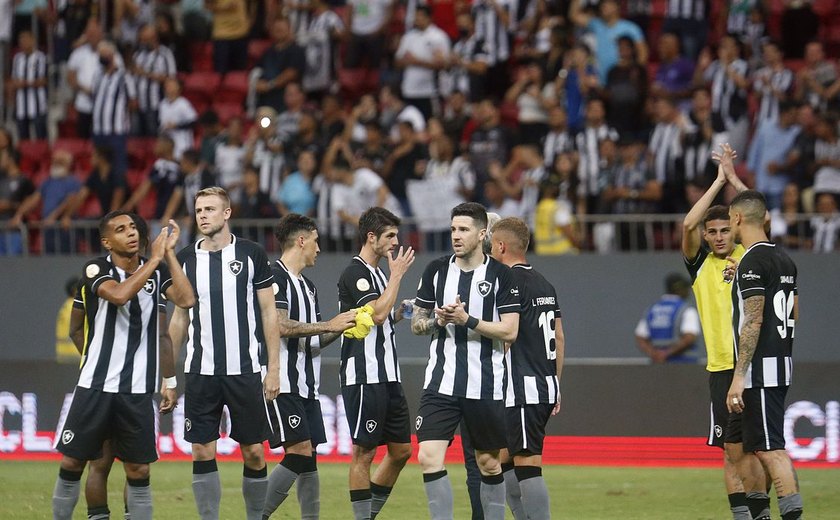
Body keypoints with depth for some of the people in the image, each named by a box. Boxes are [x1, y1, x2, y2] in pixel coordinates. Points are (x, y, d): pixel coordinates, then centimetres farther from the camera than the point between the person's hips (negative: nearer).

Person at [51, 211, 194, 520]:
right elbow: (118, 295, -25)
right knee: (72, 463, 1)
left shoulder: (157, 270, 5)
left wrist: (168, 253, -10)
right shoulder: (97, 269, -5)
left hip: (137, 389, 2)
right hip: (95, 384, -2)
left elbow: (186, 300, -11)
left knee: (138, 470, 1)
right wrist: (155, 258, -19)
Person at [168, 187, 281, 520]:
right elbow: (180, 318, 14)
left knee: (253, 452, 0)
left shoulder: (251, 254, -1)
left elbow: (269, 313, 2)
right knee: (202, 452, -1)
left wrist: (274, 368, -2)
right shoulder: (186, 259, 6)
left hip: (245, 371, -2)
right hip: (200, 372, 2)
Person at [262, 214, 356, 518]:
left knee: (308, 458, 6)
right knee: (299, 452, -16)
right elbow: (280, 326, -19)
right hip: (282, 384, -9)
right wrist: (329, 325, -15)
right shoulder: (275, 277, -8)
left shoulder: (307, 285, 21)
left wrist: (341, 327, 7)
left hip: (306, 386, 9)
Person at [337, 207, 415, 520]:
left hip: (388, 377, 9)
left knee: (401, 450, 9)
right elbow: (376, 314, -23)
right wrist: (397, 275, -15)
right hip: (364, 378, -9)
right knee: (364, 452, -5)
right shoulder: (355, 273, -11)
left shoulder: (377, 273, 18)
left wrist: (398, 315, 8)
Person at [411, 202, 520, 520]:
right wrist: (438, 321, -8)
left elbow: (509, 331, -8)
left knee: (488, 463, 8)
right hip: (440, 383, 2)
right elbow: (417, 323, 14)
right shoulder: (436, 270, 7)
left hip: (485, 387, -2)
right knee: (429, 458, -12)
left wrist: (467, 320, -18)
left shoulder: (500, 275, -3)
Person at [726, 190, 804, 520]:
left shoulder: (753, 261, -15)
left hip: (759, 369, -10)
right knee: (756, 444, 18)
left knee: (771, 448, -13)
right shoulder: (784, 260, 14)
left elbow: (753, 321, -20)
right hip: (781, 363, 10)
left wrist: (739, 376, -20)